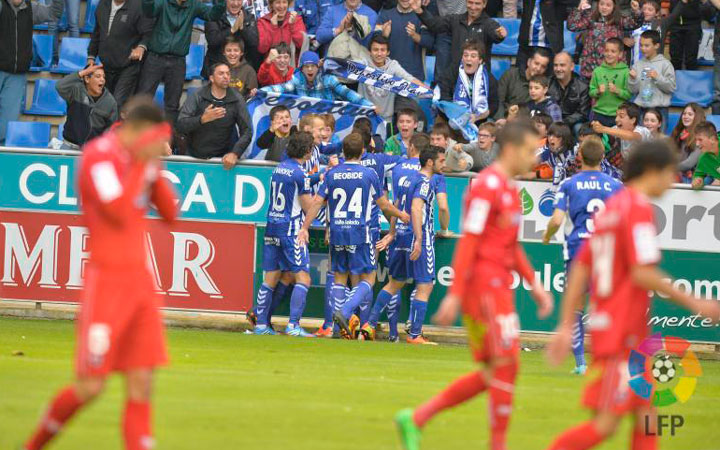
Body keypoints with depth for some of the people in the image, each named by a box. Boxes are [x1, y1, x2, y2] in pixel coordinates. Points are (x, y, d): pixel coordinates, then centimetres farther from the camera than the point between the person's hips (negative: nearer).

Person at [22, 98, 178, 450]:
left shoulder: (138, 158, 12)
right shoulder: (98, 155, -11)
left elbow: (170, 213, 11)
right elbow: (120, 213, -21)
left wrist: (156, 169, -1)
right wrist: (141, 164, -15)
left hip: (139, 279, 7)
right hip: (106, 279, -7)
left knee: (142, 382, -2)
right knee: (91, 386, -4)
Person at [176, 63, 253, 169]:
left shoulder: (237, 100, -1)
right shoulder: (197, 96, -5)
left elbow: (247, 131, -3)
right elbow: (181, 125, -13)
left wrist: (235, 153, -19)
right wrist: (203, 119, -31)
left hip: (223, 157, 0)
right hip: (195, 155, 0)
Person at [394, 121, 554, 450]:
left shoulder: (509, 188, 18)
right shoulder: (487, 186, -12)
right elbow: (468, 243, -17)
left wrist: (535, 286, 19)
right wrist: (454, 295, -20)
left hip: (498, 287, 10)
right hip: (483, 284, -10)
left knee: (494, 374, 9)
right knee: (506, 365, -9)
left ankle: (416, 419, 13)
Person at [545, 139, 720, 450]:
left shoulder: (610, 209, 16)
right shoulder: (639, 207, -12)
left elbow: (579, 271, 15)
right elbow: (642, 274, -20)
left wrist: (566, 326, 15)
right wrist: (694, 304, -13)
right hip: (622, 333, -10)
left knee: (646, 414, 9)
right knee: (607, 422, -9)